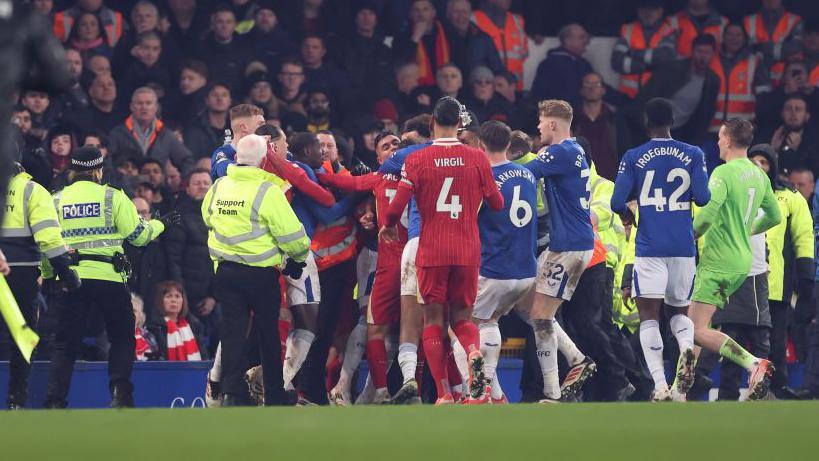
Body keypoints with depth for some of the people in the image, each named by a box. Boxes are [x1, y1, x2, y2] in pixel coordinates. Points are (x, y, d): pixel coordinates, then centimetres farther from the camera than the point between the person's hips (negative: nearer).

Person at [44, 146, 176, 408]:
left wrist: (47, 277, 22)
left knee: (66, 343, 6)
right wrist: (160, 224, 22)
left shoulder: (56, 200, 9)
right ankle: (120, 392, -5)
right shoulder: (113, 197, 0)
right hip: (108, 277, -2)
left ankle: (55, 401, -5)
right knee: (122, 337, 12)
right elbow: (137, 234, 3)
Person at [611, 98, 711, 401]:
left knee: (649, 316, 0)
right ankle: (686, 347, -17)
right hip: (684, 247, 2)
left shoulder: (633, 158, -1)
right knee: (679, 310, 18)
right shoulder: (693, 155, 2)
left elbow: (617, 203, -5)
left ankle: (660, 386, -14)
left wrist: (628, 215, 18)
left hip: (650, 247, -2)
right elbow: (703, 198, -4)